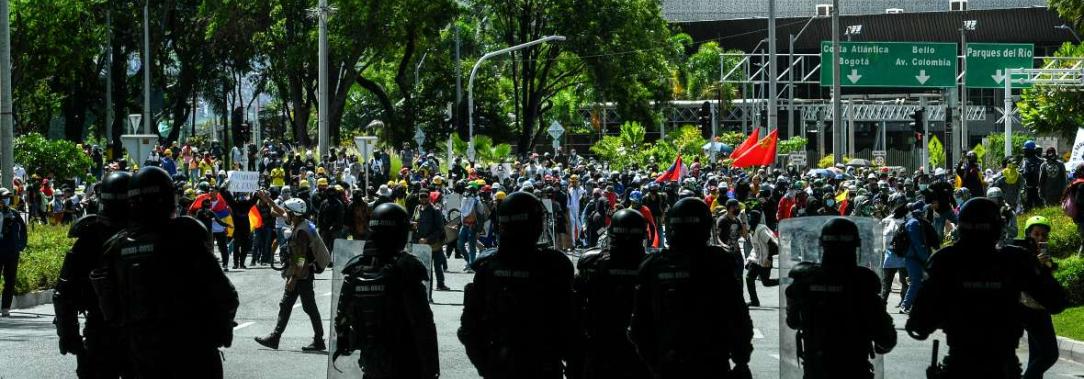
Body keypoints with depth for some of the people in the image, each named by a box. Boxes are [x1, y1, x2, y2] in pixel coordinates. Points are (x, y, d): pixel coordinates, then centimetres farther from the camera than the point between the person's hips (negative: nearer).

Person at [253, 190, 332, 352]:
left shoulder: (301, 232, -22)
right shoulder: (300, 224, 6)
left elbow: (301, 259, -25)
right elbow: (280, 213, 24)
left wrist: (293, 278, -23)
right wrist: (268, 201, 25)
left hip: (303, 275, -10)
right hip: (298, 274, 10)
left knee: (309, 307, -3)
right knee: (285, 305, 12)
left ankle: (319, 341, 2)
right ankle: (275, 337, 16)